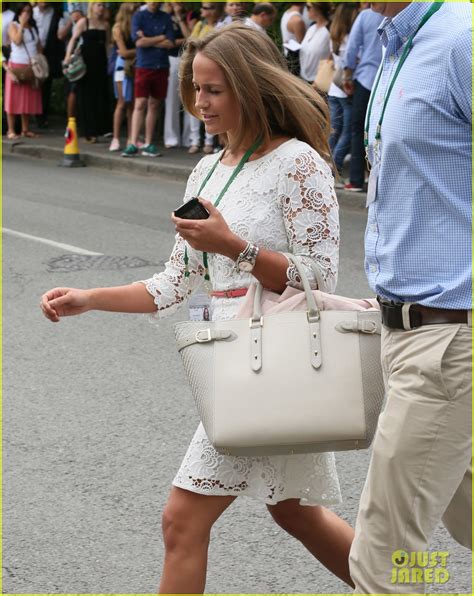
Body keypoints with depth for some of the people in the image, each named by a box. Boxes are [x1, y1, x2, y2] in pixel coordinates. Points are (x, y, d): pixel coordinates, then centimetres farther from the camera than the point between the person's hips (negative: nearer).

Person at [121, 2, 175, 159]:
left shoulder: (166, 18, 9)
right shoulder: (139, 16, 1)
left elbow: (170, 44, -2)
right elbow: (139, 41, -11)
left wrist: (149, 41, -7)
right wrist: (160, 38, -3)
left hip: (161, 67, 3)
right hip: (144, 67, -3)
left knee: (154, 105, 6)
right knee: (140, 104, -9)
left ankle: (148, 144, 11)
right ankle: (133, 144, -11)